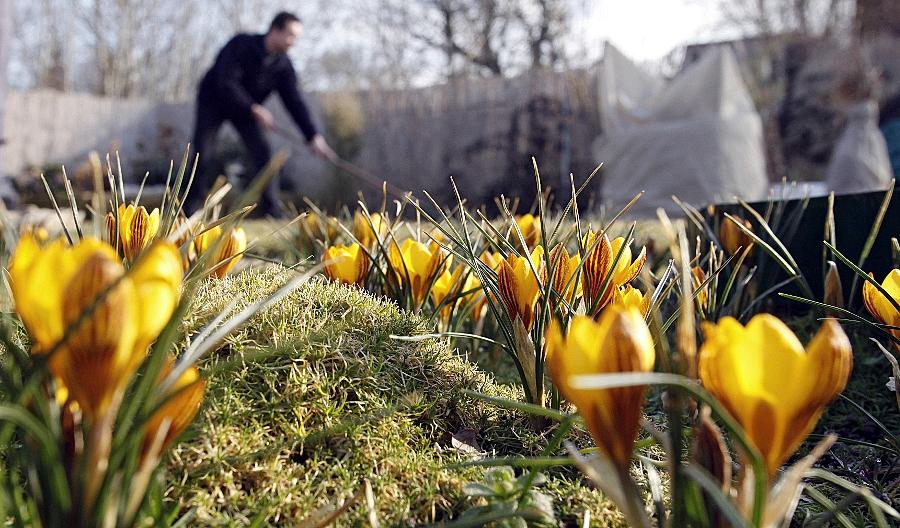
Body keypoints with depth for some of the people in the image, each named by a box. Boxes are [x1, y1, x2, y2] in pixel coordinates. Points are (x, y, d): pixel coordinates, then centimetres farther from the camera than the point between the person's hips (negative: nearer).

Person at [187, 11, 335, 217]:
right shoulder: (241, 45, -27)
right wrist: (254, 109, -39)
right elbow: (226, 83, -33)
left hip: (247, 109, 4)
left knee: (263, 153, -11)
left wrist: (313, 137, -26)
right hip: (213, 101, -3)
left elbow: (295, 102, -17)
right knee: (202, 153, -11)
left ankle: (271, 211, -7)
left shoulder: (284, 66, -15)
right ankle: (193, 207, 2)